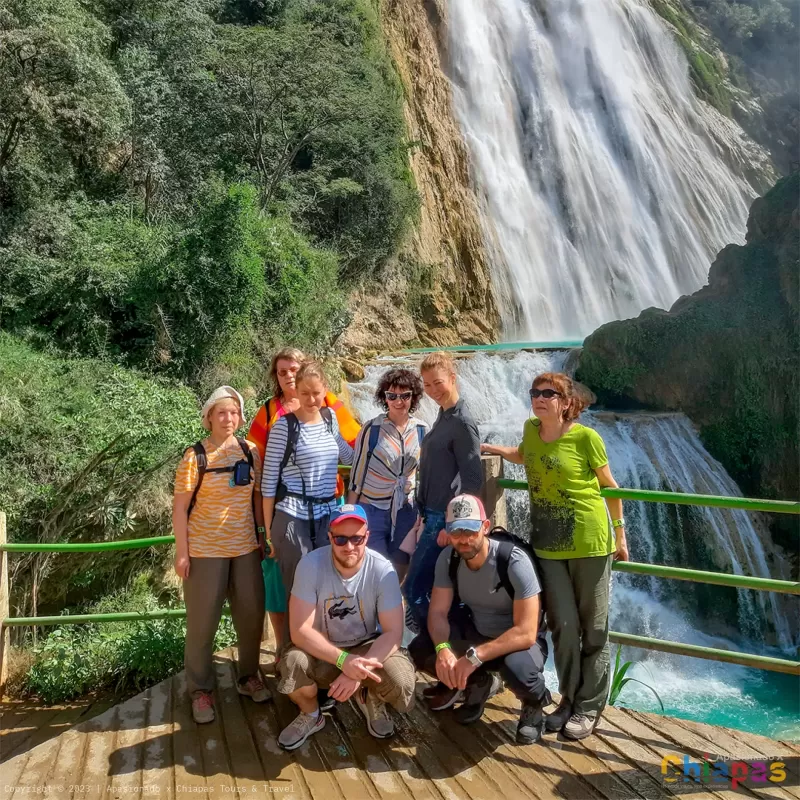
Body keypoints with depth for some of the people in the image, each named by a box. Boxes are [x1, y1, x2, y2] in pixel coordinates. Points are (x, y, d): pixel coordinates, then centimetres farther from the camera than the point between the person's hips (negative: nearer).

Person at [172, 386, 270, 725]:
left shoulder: (249, 452, 2)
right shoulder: (195, 456, -11)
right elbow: (179, 507, -9)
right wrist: (181, 552, -11)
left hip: (245, 547, 4)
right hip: (205, 550, -4)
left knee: (252, 614, 12)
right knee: (202, 621, 7)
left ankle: (248, 676, 33)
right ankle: (200, 690, 23)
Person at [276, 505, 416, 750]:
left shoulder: (382, 570, -21)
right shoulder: (310, 564, -23)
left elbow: (393, 633, -19)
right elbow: (300, 631, -24)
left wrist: (360, 670, -33)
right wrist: (343, 660, -36)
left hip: (368, 646, 0)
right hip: (322, 650, 0)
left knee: (402, 683, -27)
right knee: (293, 665, -32)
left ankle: (371, 699, 12)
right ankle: (310, 714, 4)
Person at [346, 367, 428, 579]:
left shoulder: (422, 430, -1)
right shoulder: (372, 429, -11)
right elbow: (357, 472, -4)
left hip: (406, 511, 3)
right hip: (372, 510, -3)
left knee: (400, 571, 12)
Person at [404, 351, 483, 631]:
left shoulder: (462, 423, -16)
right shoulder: (443, 416, 10)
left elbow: (473, 481, -19)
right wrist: (426, 516, 17)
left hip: (444, 519, -8)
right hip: (434, 516, 9)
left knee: (414, 589, -4)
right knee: (434, 591, 15)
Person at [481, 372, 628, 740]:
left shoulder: (585, 437, -12)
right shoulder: (531, 429, 3)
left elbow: (609, 485, -1)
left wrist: (619, 533, 3)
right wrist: (496, 449, 17)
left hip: (589, 542, -4)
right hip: (548, 544, 4)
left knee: (593, 627, 7)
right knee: (563, 625, 6)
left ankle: (589, 706, 21)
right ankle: (569, 699, 25)